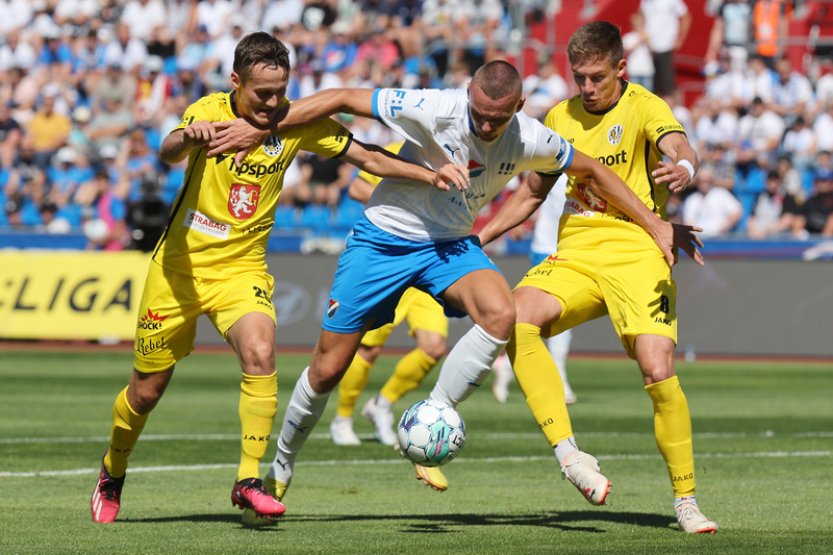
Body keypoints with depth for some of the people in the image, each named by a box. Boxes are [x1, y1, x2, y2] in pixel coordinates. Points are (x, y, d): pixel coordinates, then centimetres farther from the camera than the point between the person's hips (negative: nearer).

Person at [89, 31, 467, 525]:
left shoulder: (297, 122, -7)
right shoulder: (210, 111, -14)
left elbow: (369, 158, -3)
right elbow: (168, 154, -33)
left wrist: (432, 175, -16)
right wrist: (187, 137, -57)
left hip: (241, 268, 1)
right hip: (179, 265, -1)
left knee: (261, 355, -27)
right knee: (147, 390, 8)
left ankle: (249, 482, -18)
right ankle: (112, 477, 35)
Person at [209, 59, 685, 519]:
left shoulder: (531, 141, -14)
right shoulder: (434, 110, -26)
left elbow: (593, 171, 4)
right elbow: (343, 99, -21)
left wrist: (654, 225, 5)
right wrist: (261, 127, -22)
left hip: (451, 245, 3)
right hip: (384, 238, -3)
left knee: (502, 315, -28)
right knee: (327, 369, 0)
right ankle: (283, 462, 26)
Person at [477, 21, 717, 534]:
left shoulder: (643, 107, -2)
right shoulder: (560, 119, 14)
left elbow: (680, 148, -24)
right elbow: (532, 193, 27)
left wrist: (683, 169, -48)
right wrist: (478, 238, 18)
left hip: (638, 254, -4)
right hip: (576, 255, 4)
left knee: (659, 372, -19)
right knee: (516, 318, -27)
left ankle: (686, 500, 0)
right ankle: (569, 454, -29)